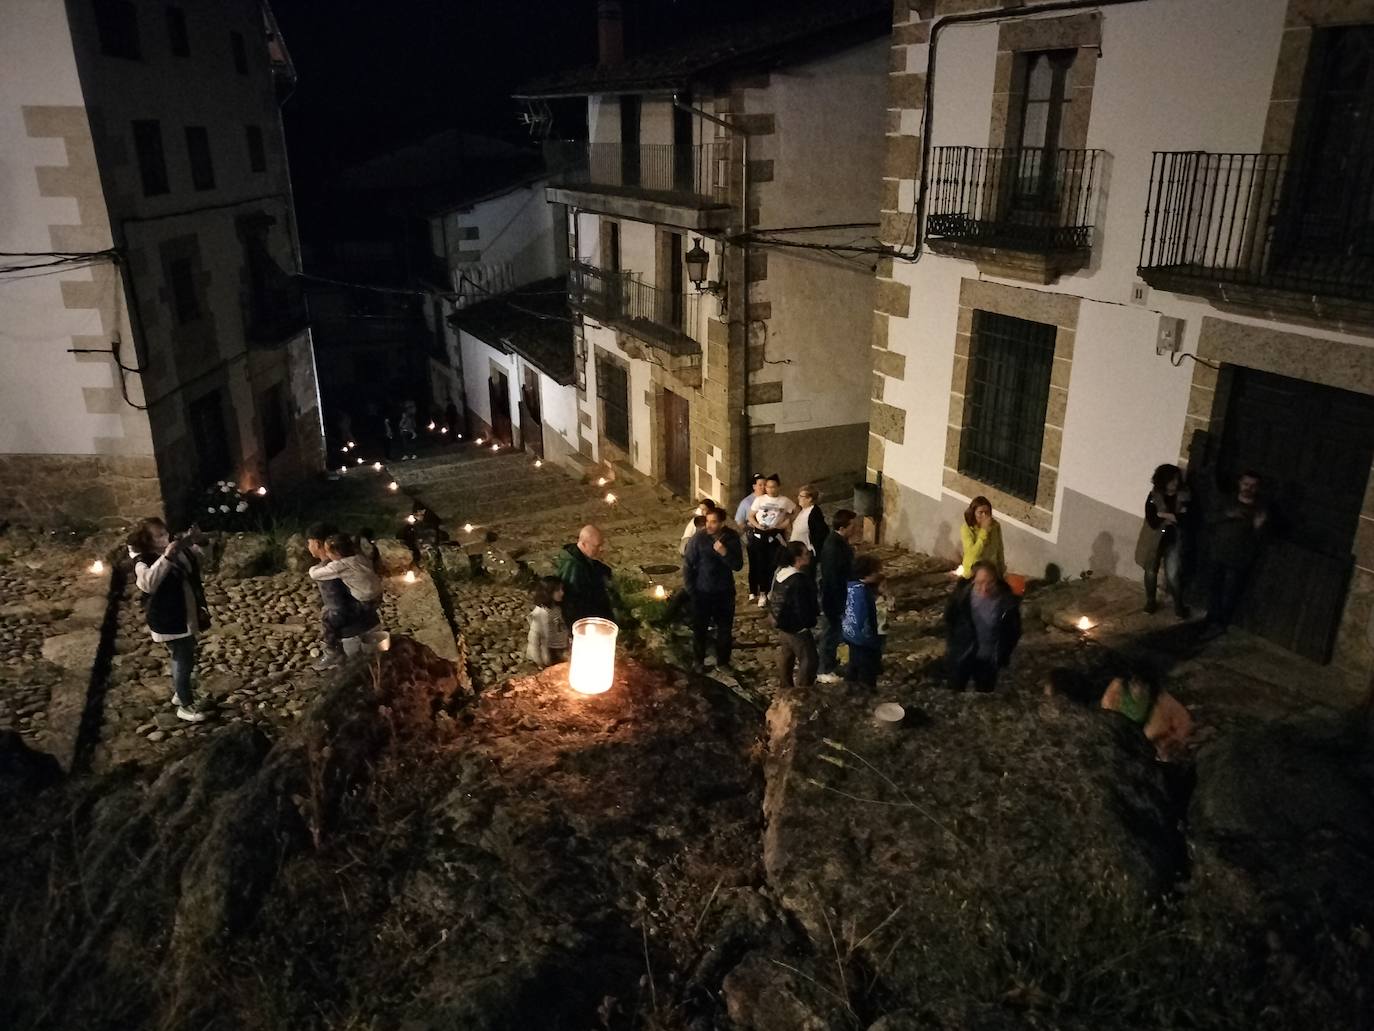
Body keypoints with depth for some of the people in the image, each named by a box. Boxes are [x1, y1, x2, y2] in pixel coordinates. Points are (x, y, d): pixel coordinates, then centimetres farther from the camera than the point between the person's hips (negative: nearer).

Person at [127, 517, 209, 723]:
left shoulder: (175, 551, 1)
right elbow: (148, 583, -43)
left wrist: (191, 544, 4)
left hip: (186, 616, 8)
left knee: (182, 658, 23)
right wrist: (165, 558, -46)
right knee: (184, 661, -2)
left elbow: (194, 568, 22)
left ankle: (179, 693, 42)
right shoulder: (144, 562, -21)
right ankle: (185, 706, 10)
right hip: (169, 621, -8)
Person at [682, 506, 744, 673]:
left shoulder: (732, 537, -10)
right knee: (700, 628, 13)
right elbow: (688, 564, -8)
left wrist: (724, 553, -27)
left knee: (725, 628, 13)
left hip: (725, 591, 2)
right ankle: (698, 661, 33)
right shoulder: (698, 537, -17)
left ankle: (723, 661, 32)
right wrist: (689, 588, -7)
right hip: (702, 591, -2)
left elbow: (738, 566, -10)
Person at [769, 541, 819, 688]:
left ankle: (786, 686, 39)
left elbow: (772, 598, 10)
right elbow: (802, 609, -27)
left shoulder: (781, 573, -2)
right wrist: (811, 622, -9)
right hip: (797, 628, -9)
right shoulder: (798, 581, -30)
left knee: (786, 657, 23)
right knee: (809, 661, 3)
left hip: (783, 624, 9)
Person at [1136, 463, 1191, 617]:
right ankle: (1151, 601, 33)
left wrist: (1164, 515, -21)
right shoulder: (1153, 497, -11)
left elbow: (1186, 520, -18)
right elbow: (1153, 522, -20)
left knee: (1173, 575, -5)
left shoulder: (1183, 497, -7)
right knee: (1151, 572, 13)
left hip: (1174, 540, 0)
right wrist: (1175, 517, -19)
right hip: (1154, 540, 0)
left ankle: (1179, 605, 15)